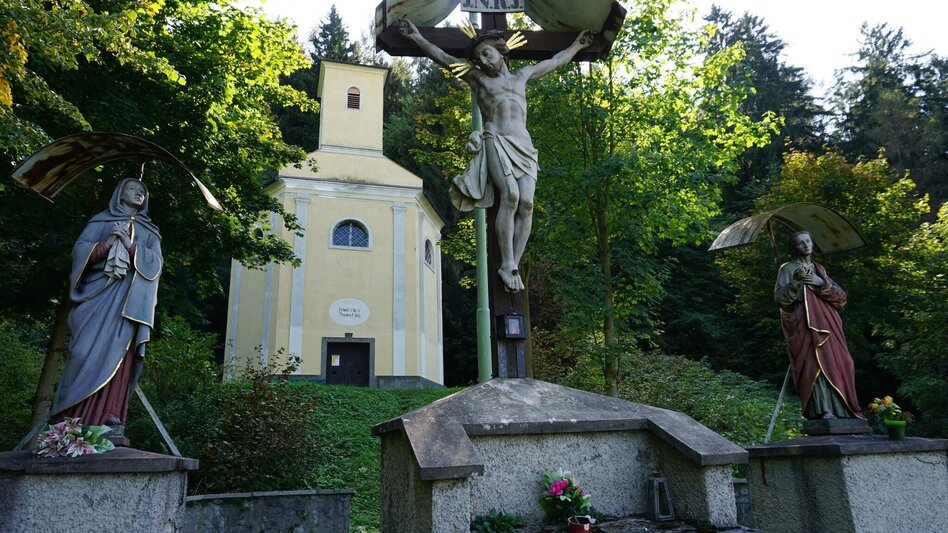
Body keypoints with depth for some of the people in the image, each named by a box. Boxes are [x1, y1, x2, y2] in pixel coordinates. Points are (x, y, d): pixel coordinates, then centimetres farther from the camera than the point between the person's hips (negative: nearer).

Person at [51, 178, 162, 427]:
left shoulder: (149, 231, 20)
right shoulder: (101, 220, 17)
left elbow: (156, 263, 5)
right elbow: (80, 250, 5)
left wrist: (130, 246, -9)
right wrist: (107, 244, -13)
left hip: (129, 298, 1)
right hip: (98, 292, -1)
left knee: (118, 353, -9)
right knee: (88, 349, -12)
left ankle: (110, 414, -13)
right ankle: (72, 413, -7)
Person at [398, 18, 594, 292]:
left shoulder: (522, 76, 29)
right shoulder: (478, 78, 20)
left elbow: (555, 61, 41)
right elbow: (444, 59, 17)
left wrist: (576, 45, 48)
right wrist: (418, 38, 10)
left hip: (524, 147, 4)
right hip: (496, 142, -3)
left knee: (527, 203, -18)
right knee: (510, 195, -27)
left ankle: (514, 266, -18)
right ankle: (507, 264, -25)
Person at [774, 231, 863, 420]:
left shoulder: (819, 269, 23)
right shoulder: (788, 268, 9)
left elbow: (841, 297, 13)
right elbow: (779, 298, -4)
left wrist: (822, 284, -4)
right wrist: (796, 281, -19)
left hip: (827, 324, 5)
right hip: (805, 324, -5)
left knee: (836, 363, -7)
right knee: (815, 361, -22)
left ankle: (840, 411, -5)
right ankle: (823, 410, -28)